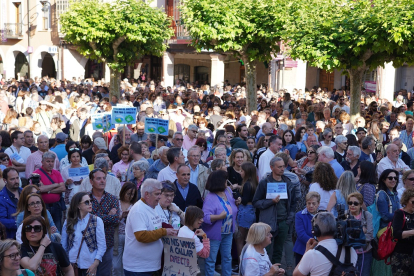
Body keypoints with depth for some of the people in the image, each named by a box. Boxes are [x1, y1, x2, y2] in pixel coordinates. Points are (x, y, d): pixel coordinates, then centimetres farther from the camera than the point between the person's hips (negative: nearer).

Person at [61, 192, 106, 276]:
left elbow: (102, 245, -4)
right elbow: (63, 245, 9)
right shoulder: (68, 222, 3)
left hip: (89, 266, -1)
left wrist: (95, 263, -12)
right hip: (72, 265, 1)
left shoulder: (97, 221, -2)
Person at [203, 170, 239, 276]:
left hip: (228, 233, 7)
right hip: (215, 234, -7)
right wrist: (220, 216, -38)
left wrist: (236, 202, -1)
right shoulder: (210, 198, -23)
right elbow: (206, 217, -30)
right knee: (211, 260, 6)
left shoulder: (228, 191, 1)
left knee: (227, 257, 19)